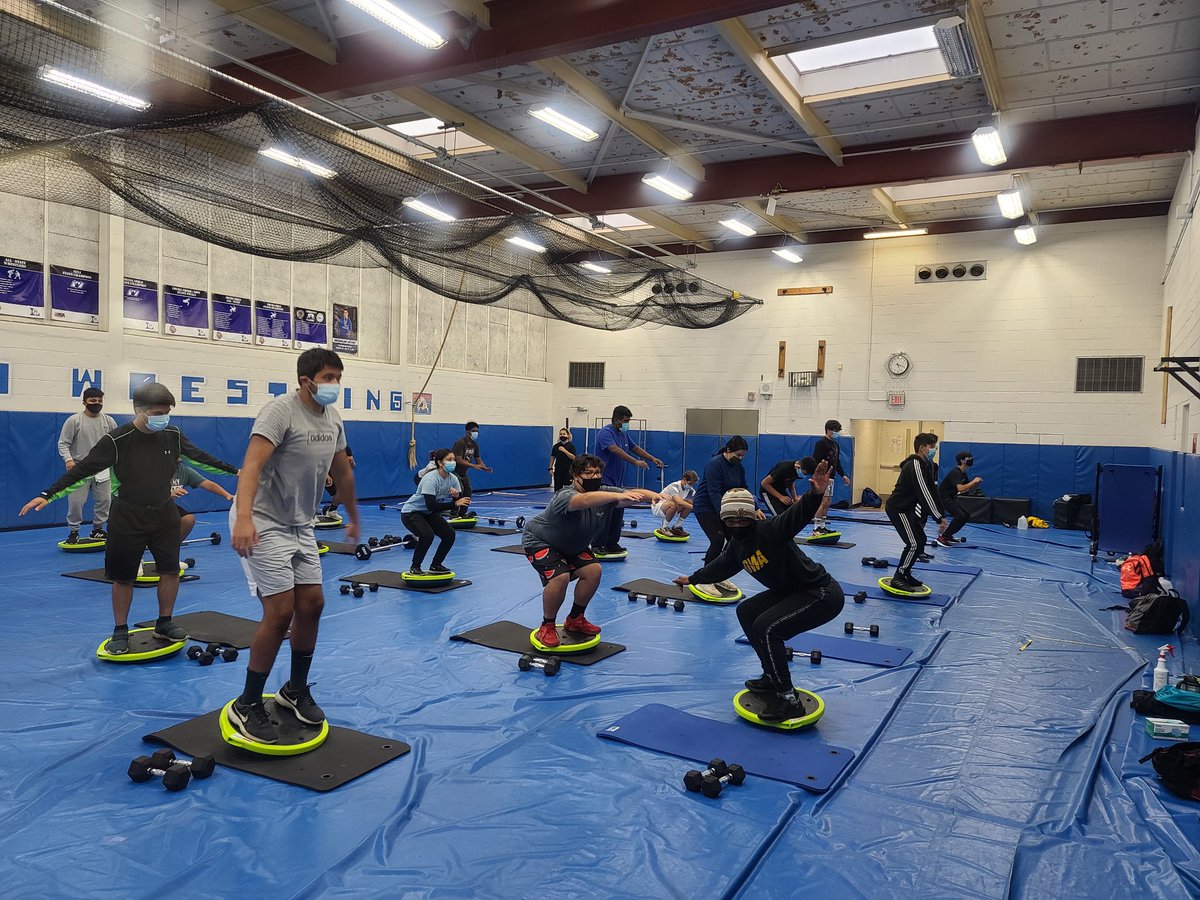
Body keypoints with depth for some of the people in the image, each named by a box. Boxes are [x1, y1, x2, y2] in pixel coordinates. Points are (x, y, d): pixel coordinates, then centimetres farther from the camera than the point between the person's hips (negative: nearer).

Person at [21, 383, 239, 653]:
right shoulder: (117, 440, -17)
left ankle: (164, 624, 22)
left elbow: (200, 458, 8)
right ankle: (120, 631, 23)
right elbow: (83, 469, -16)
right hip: (128, 518, -3)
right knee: (123, 578, 6)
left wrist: (233, 470, 15)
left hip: (164, 513, 3)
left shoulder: (173, 435, -5)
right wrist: (48, 495, -23)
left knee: (171, 570, 5)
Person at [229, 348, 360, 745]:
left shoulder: (333, 417, 5)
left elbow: (343, 473, 18)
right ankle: (247, 706, 5)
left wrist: (354, 519, 25)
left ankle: (295, 691, 26)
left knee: (311, 605, 8)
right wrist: (243, 517, -47)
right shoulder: (280, 411, -19)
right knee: (281, 612, -11)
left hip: (301, 526, 8)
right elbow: (252, 465, -33)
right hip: (265, 525, -8)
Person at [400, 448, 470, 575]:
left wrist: (457, 496, -30)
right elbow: (431, 505, -36)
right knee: (427, 535, -29)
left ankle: (435, 566, 11)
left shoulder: (453, 479, -9)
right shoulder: (431, 479, -30)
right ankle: (414, 568, -10)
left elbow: (460, 502, -7)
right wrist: (455, 504, -35)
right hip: (411, 512, -7)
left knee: (449, 535, -6)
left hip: (429, 514, 7)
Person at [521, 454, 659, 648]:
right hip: (539, 542, -7)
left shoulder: (603, 492, -15)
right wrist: (619, 496, -74)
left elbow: (634, 494, -28)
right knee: (560, 577, -27)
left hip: (570, 545, 8)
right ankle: (547, 627, -4)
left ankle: (575, 620, 15)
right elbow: (585, 500, -59)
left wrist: (655, 496, -49)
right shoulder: (565, 497, -36)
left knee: (593, 570, -6)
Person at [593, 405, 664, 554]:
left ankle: (612, 545, 16)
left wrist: (653, 459, 17)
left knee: (617, 516, 9)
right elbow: (615, 450, -29)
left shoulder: (624, 434, 14)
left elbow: (635, 448, 24)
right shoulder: (605, 432, -14)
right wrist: (636, 462, -36)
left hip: (618, 482, 9)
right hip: (604, 481, -9)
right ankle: (597, 546, -4)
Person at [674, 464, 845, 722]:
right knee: (746, 612, 15)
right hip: (790, 592, 10)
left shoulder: (769, 530, -22)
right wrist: (692, 578, 38)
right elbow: (720, 567, 25)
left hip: (822, 594, -10)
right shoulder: (736, 546, 5)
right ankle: (774, 677, 25)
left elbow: (798, 514, -40)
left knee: (765, 627, -22)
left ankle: (788, 700, -9)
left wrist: (816, 493, -60)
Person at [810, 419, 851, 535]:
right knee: (823, 502, -12)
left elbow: (837, 462, 24)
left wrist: (843, 475, 18)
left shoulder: (835, 444, 17)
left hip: (830, 477, 9)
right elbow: (815, 460, -16)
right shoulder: (821, 443, -10)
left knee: (828, 502, 10)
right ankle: (816, 528, -9)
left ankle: (822, 526, 16)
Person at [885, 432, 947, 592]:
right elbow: (924, 494, -26)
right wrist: (939, 518, -25)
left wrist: (941, 516, 8)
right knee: (914, 543, -13)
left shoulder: (925, 465, 13)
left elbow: (931, 491, 13)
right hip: (898, 509, -10)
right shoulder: (915, 466, -20)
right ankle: (898, 579, -5)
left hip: (906, 508, 10)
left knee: (919, 541, 13)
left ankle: (905, 574, 22)